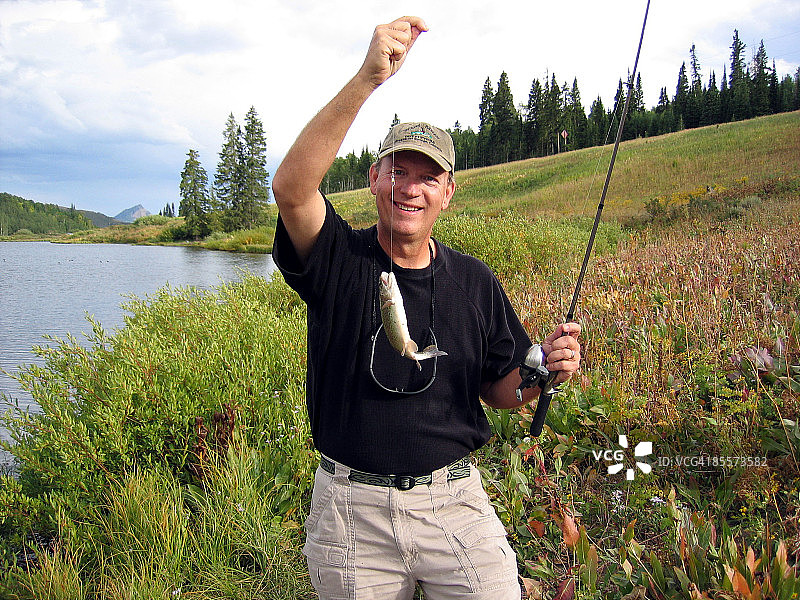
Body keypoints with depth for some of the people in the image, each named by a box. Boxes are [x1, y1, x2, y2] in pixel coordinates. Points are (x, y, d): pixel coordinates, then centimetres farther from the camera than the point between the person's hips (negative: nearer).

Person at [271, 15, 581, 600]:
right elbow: (291, 186, -27)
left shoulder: (475, 281, 3)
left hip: (453, 501, 2)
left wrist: (545, 370, -13)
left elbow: (500, 391, 10)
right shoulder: (340, 260, -6)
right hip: (351, 508, -1)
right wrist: (368, 79, -35)